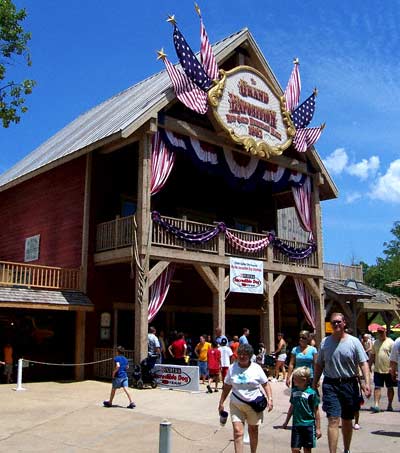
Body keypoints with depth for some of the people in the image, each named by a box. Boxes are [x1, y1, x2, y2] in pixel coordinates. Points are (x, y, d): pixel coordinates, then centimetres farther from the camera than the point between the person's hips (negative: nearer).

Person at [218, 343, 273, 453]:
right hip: (236, 404, 0)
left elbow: (265, 384, 3)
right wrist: (221, 403, 7)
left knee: (253, 431, 15)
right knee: (237, 432, -11)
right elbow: (226, 387, 7)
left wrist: (270, 399, -9)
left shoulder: (256, 368, -3)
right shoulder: (232, 368, 0)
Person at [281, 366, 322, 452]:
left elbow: (316, 412, -7)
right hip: (296, 425, 4)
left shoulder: (312, 393, -12)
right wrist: (286, 422, 20)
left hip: (309, 425, -4)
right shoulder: (294, 391, 3)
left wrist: (318, 428, -6)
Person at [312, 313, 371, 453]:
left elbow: (363, 363, -6)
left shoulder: (354, 341, -1)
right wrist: (315, 382, 9)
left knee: (347, 421, 15)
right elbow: (319, 365, 11)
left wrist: (366, 382, -17)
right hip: (330, 385, 0)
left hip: (350, 384, 1)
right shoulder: (325, 342, 4)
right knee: (333, 420, -11)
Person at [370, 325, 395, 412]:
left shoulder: (390, 342, -5)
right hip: (377, 370, 4)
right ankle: (376, 405, -7)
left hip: (388, 370, -3)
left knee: (390, 388, 10)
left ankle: (390, 405, 21)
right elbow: (372, 355, 16)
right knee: (377, 387, -4)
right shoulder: (375, 342, 10)